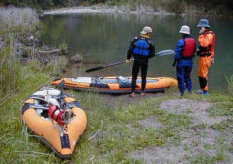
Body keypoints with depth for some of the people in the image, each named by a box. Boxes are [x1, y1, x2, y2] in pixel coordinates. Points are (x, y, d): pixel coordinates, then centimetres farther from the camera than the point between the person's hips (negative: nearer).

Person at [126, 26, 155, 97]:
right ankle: (142, 92, 20)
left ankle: (132, 92, 5)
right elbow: (152, 54, -5)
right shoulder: (149, 42, -8)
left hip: (136, 61, 1)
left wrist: (128, 58, 2)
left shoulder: (136, 39, -4)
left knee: (134, 77, 9)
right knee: (143, 77, 14)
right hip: (144, 62, -1)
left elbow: (130, 49, -6)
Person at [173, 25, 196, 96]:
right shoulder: (193, 41, 2)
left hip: (181, 62, -6)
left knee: (180, 77, 3)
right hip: (190, 62, 6)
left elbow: (177, 53, -16)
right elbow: (194, 51, 4)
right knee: (188, 76, 19)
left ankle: (182, 92, 3)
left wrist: (175, 61, -7)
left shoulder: (181, 41, -17)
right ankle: (190, 90, 19)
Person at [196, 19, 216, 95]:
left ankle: (205, 90, -3)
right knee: (200, 74, 14)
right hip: (202, 57, 10)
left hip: (206, 57, -10)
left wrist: (201, 35, -21)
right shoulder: (204, 35, 17)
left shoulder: (209, 35, -14)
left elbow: (204, 44, -30)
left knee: (204, 74, -8)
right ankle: (202, 89, 23)